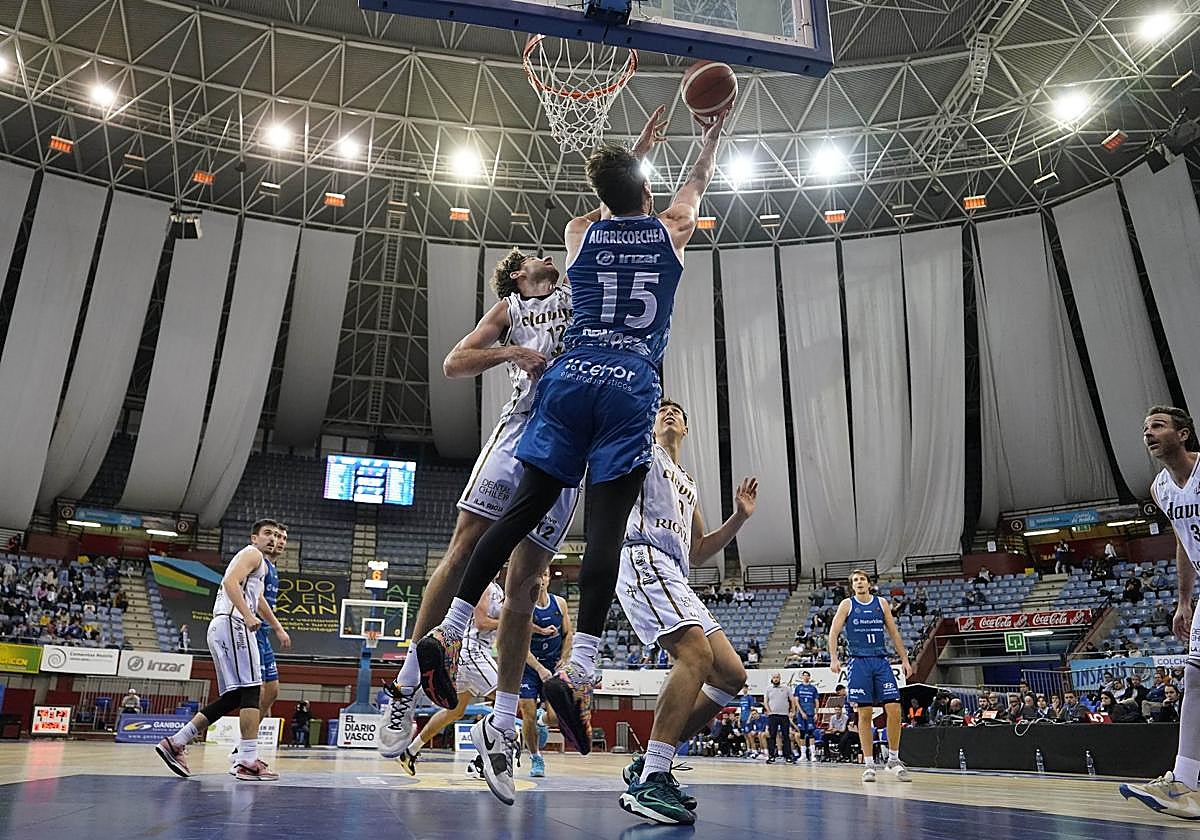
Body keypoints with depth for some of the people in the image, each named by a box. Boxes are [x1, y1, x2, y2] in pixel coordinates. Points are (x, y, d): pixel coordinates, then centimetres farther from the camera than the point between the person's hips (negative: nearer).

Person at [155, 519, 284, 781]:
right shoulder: (252, 554, 0)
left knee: (234, 696, 10)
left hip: (221, 626, 10)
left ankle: (174, 743, 11)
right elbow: (230, 582, -17)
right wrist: (248, 615, -27)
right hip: (233, 624, -10)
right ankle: (248, 762, -15)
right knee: (251, 689, -12)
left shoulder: (260, 563, 29)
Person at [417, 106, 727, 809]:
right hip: (631, 389, -2)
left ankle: (448, 632, 2)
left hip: (572, 378, 2)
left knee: (525, 508, 3)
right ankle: (579, 670, -19)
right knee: (606, 527, -9)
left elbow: (610, 201, 41)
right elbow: (698, 181, 36)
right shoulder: (670, 230, 14)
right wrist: (717, 125, 50)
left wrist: (641, 144, 53)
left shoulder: (582, 233, 18)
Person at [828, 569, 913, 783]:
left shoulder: (882, 603, 10)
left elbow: (894, 633, 14)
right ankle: (869, 763, 8)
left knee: (894, 709, -5)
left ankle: (893, 759, 11)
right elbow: (833, 633, -1)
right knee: (865, 714, -1)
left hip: (880, 661, 2)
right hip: (859, 663, -2)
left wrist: (904, 659, 9)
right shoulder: (847, 605, 3)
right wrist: (834, 658, -13)